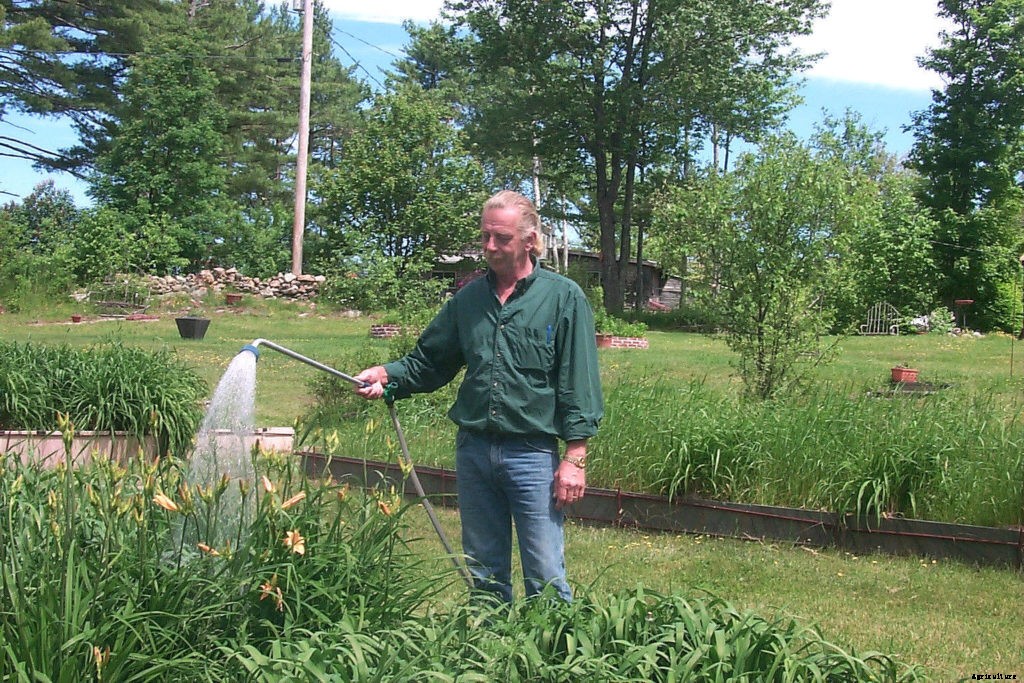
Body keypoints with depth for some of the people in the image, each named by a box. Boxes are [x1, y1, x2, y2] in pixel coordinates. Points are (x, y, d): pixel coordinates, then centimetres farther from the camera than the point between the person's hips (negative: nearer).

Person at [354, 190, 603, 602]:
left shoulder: (564, 298, -3)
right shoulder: (468, 298, 10)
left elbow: (579, 383, -6)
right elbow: (429, 361, 16)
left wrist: (574, 457, -11)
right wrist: (388, 375, -3)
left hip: (534, 454, -4)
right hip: (473, 449, 5)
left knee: (545, 580, -1)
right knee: (484, 575, 15)